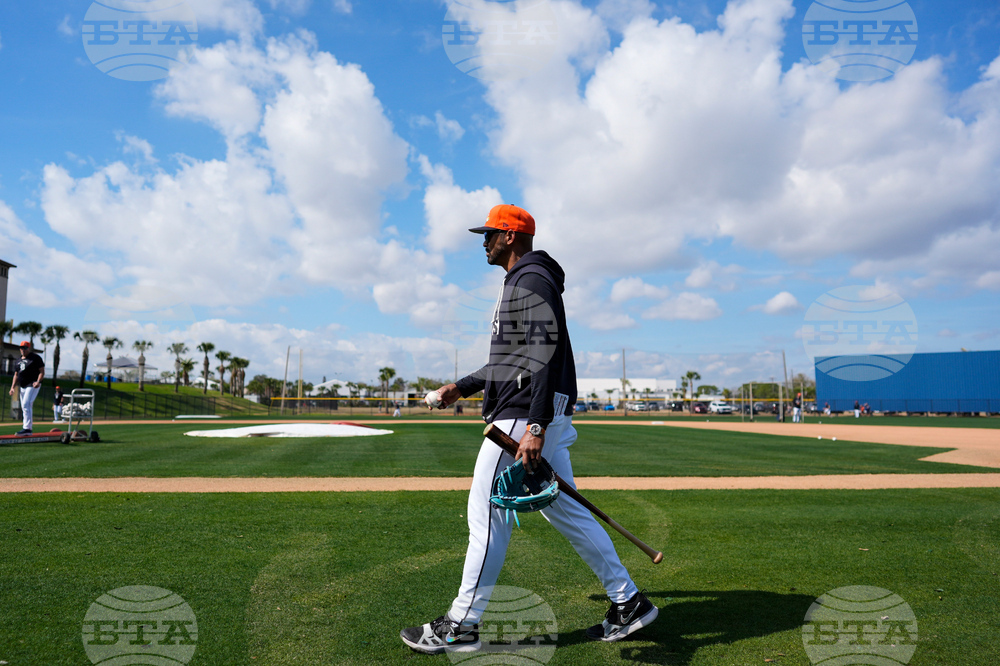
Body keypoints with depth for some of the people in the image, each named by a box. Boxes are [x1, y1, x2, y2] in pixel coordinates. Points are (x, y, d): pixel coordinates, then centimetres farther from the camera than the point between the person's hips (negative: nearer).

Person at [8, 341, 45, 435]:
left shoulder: (35, 358, -3)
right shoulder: (19, 360, 19)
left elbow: (42, 371, -9)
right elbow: (16, 375, 23)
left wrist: (38, 382, -25)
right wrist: (13, 387, 12)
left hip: (32, 385, -8)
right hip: (23, 387, 8)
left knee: (26, 405, -20)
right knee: (24, 408, 9)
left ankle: (27, 428, -24)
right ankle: (26, 429, 14)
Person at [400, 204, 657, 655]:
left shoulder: (531, 279, -10)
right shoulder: (521, 283, 24)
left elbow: (545, 353, -22)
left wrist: (535, 426, -29)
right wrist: (464, 387, 24)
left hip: (527, 414, -11)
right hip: (544, 417, 11)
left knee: (488, 513, -4)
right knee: (564, 509, 13)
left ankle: (461, 627, 7)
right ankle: (628, 603, 20)